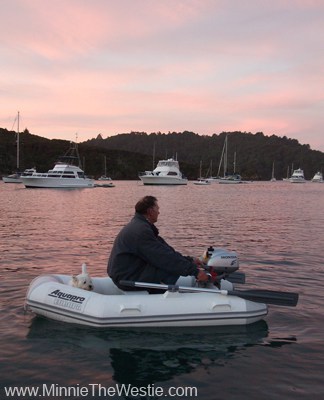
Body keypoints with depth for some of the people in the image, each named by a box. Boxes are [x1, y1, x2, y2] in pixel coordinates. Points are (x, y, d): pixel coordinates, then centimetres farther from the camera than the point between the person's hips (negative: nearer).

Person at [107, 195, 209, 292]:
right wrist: (194, 271, -21)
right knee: (173, 266, -21)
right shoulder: (141, 230, -23)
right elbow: (165, 257, -25)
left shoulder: (139, 225, 11)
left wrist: (190, 261, 8)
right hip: (127, 280, -11)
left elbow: (165, 250, 12)